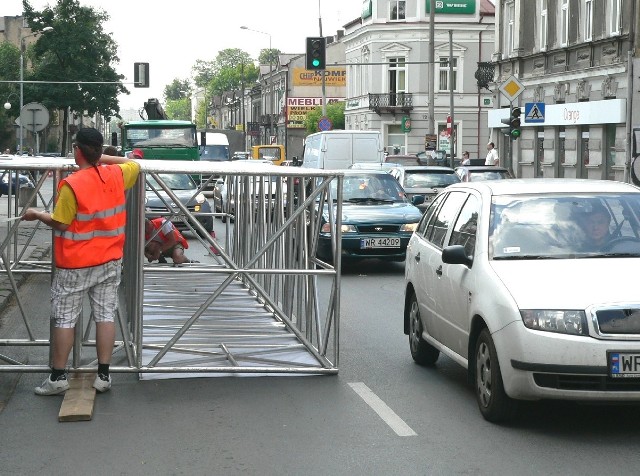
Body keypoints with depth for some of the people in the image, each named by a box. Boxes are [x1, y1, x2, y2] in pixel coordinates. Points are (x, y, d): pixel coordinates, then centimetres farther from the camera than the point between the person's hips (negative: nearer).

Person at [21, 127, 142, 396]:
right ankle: (103, 376, 10)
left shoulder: (71, 185, -19)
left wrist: (37, 215, 3)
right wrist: (104, 158, 18)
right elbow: (135, 164, 19)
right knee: (105, 316, 8)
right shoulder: (116, 176, -3)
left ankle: (58, 377, 9)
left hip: (75, 265, -5)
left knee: (63, 319, 5)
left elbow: (60, 224, -14)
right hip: (110, 261, 5)